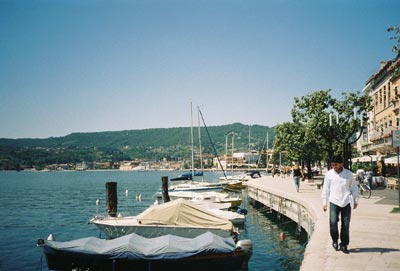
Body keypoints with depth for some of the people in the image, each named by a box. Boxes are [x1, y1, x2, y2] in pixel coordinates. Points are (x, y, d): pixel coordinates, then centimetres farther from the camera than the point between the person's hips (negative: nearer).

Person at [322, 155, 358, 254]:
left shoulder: (348, 174, 1)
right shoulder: (329, 174, 1)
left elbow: (354, 188, 11)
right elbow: (326, 189, 7)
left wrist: (356, 200, 11)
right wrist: (324, 202, 7)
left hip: (346, 203, 1)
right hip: (334, 202, -1)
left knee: (346, 225, 3)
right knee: (333, 222, -15)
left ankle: (344, 245, 18)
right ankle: (335, 240, 10)